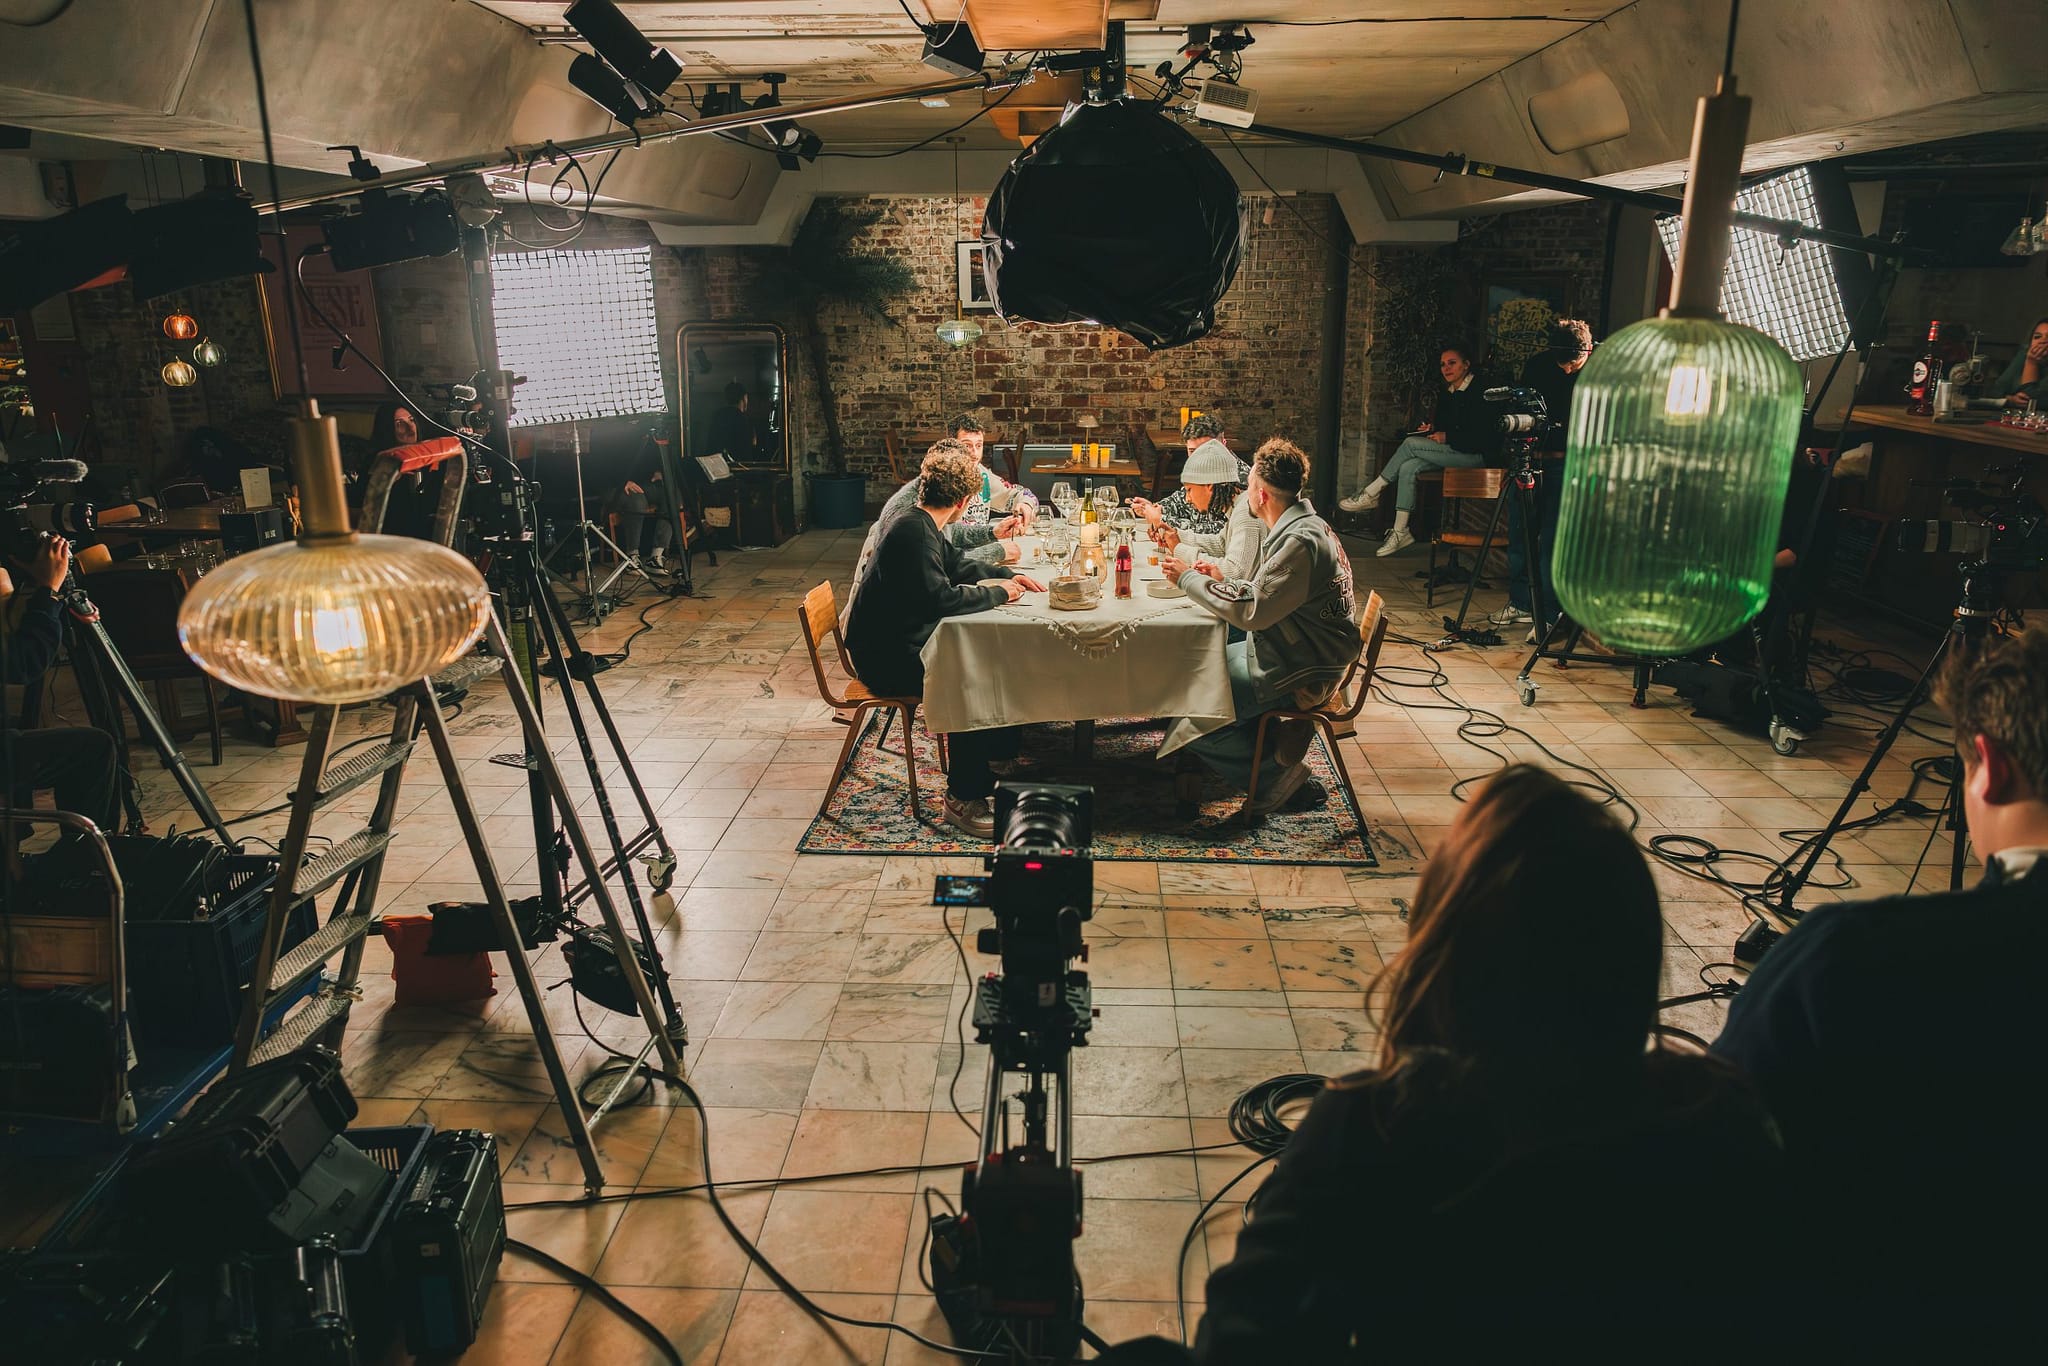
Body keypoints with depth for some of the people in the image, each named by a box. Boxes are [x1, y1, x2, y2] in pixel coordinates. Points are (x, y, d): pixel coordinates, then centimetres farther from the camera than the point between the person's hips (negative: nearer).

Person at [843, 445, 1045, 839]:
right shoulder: (913, 530, -22)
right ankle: (962, 799, -13)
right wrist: (996, 593, -13)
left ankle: (999, 761, 12)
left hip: (904, 642, 10)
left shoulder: (919, 525, 10)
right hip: (887, 659, -10)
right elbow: (940, 598, -26)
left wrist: (1008, 576, 14)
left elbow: (958, 564, 26)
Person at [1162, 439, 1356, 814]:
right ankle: (1275, 737, 11)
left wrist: (1189, 578, -17)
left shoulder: (1301, 541, -23)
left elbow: (1252, 611, -26)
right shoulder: (1302, 526, 10)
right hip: (1285, 653, 11)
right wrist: (1224, 580, 12)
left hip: (1298, 674, -11)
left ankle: (1277, 771, 0)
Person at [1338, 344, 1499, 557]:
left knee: (1411, 444, -20)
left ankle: (1371, 494, -11)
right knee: (1408, 468, -17)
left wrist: (1447, 437, -16)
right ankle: (1401, 532, -19)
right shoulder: (1446, 395, 16)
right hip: (1452, 452, 8)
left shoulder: (1478, 393, -9)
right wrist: (1431, 429, -1)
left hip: (1478, 455, -8)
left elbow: (1485, 434, -16)